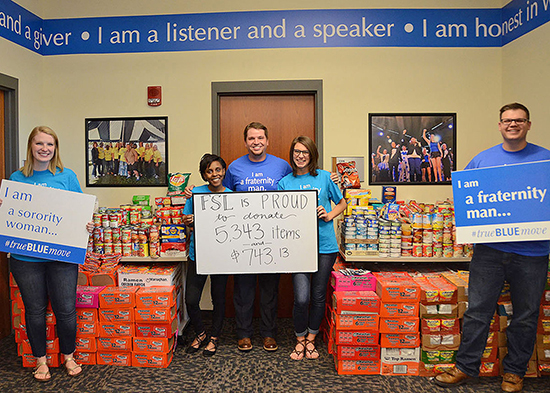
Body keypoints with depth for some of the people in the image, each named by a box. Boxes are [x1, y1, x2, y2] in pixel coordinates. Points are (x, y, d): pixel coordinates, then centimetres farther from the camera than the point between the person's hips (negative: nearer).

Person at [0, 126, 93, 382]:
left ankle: (68, 356, 28)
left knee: (65, 309, 4)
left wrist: (86, 226, -14)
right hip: (25, 256, 1)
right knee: (34, 310, 13)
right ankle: (40, 360, 32)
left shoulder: (67, 176, 1)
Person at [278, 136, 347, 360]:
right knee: (301, 298, -6)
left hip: (325, 245, 1)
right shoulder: (285, 183, 6)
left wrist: (329, 215, -3)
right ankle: (300, 340, 19)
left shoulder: (324, 177, 5)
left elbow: (342, 203, 15)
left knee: (318, 297, 10)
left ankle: (310, 339, 30)